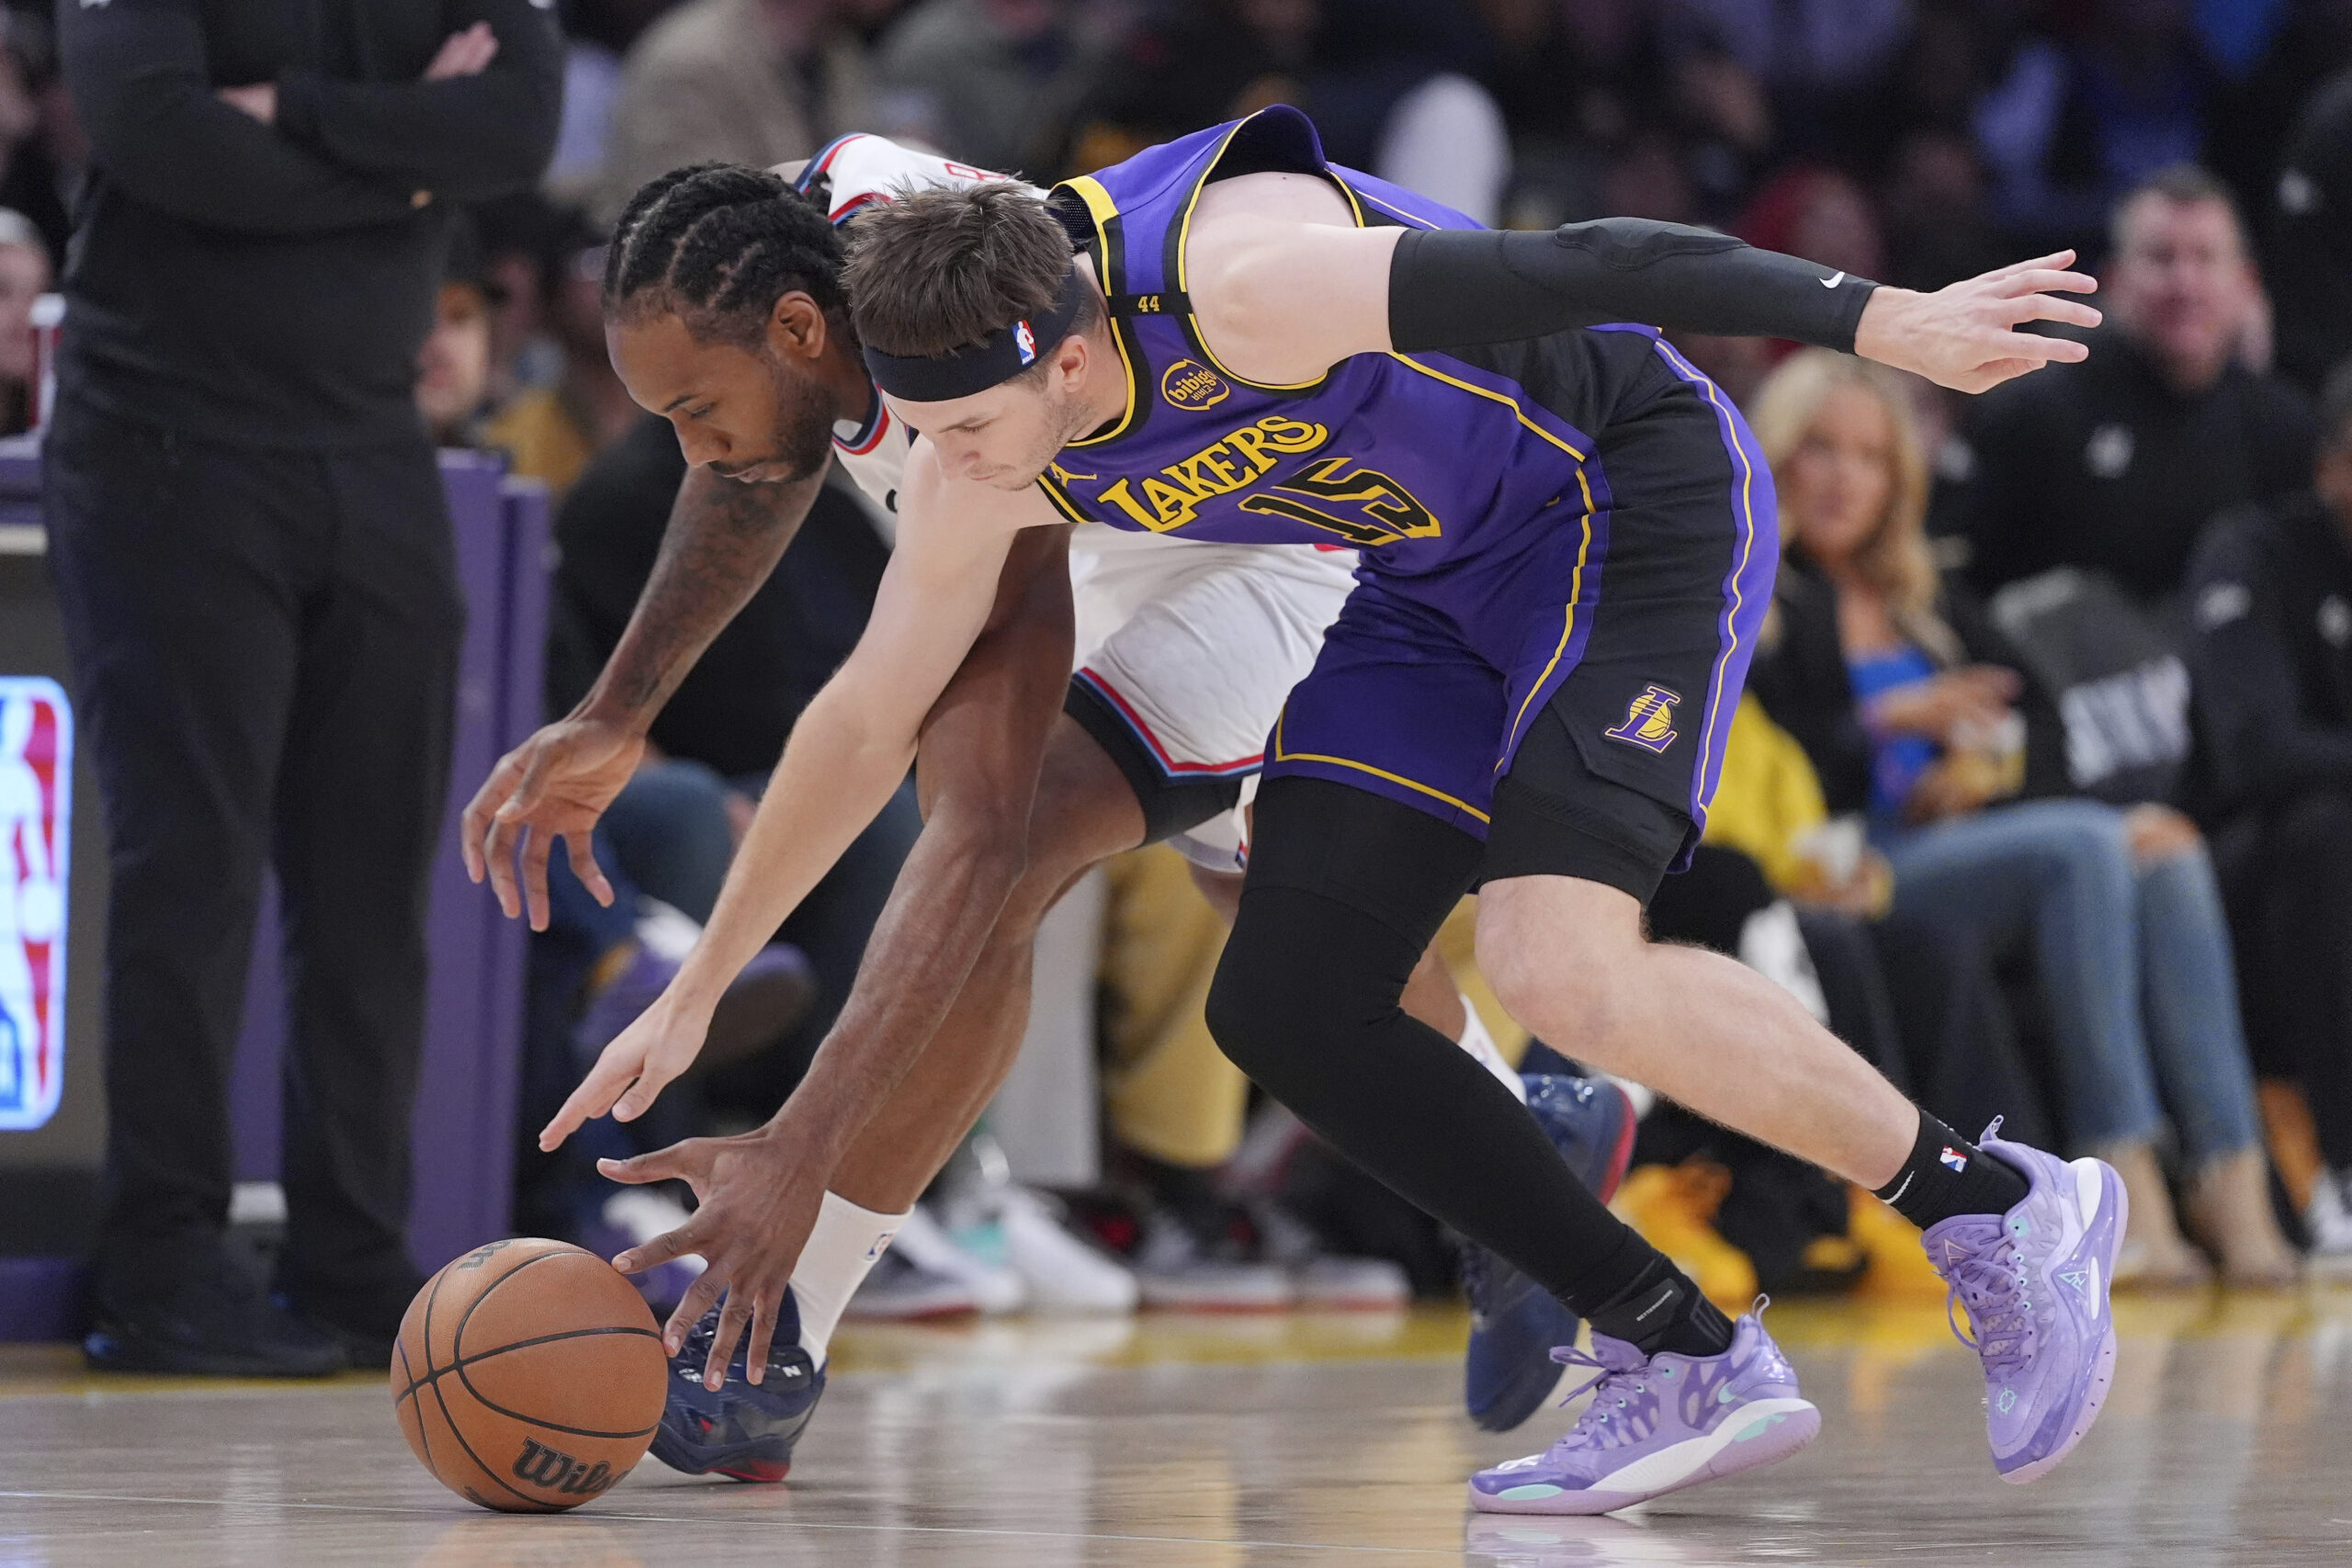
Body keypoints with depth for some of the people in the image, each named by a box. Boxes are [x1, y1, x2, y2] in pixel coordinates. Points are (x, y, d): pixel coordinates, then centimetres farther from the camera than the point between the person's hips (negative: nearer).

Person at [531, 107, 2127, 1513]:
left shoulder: (1241, 288, -34)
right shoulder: (976, 473, -10)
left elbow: (1579, 268, -31)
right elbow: (866, 724, 4)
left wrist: (1892, 325, -29)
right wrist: (692, 999, 8)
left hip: (1634, 502, -8)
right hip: (1444, 584, 8)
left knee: (1561, 968, -26)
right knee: (1288, 1008, -3)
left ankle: (2002, 1214, -9)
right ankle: (1689, 1363, 3)